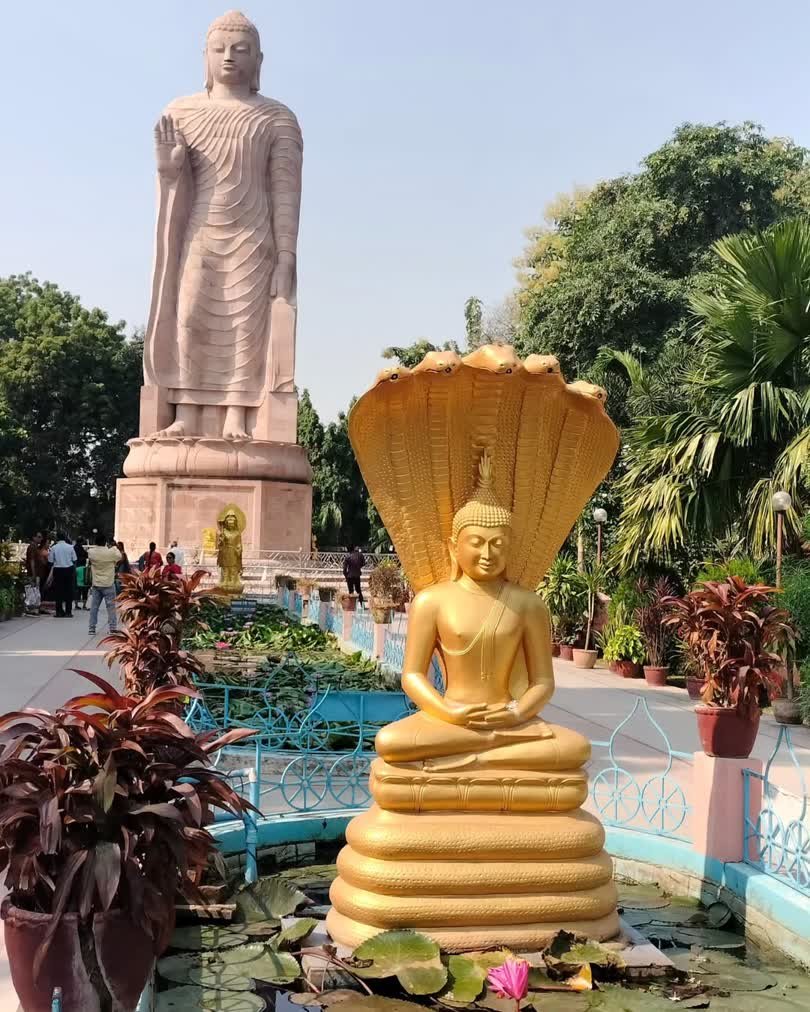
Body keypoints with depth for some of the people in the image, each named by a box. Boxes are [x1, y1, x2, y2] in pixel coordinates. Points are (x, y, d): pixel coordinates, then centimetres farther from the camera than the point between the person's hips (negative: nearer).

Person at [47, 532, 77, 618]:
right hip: (69, 569, 1)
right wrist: (74, 571, 11)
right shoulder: (70, 547, -2)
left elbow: (51, 561, -2)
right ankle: (68, 611, 5)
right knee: (69, 591, 6)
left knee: (58, 591, 6)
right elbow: (74, 560, 1)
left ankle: (59, 612, 7)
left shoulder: (53, 548, -4)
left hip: (58, 570, 0)